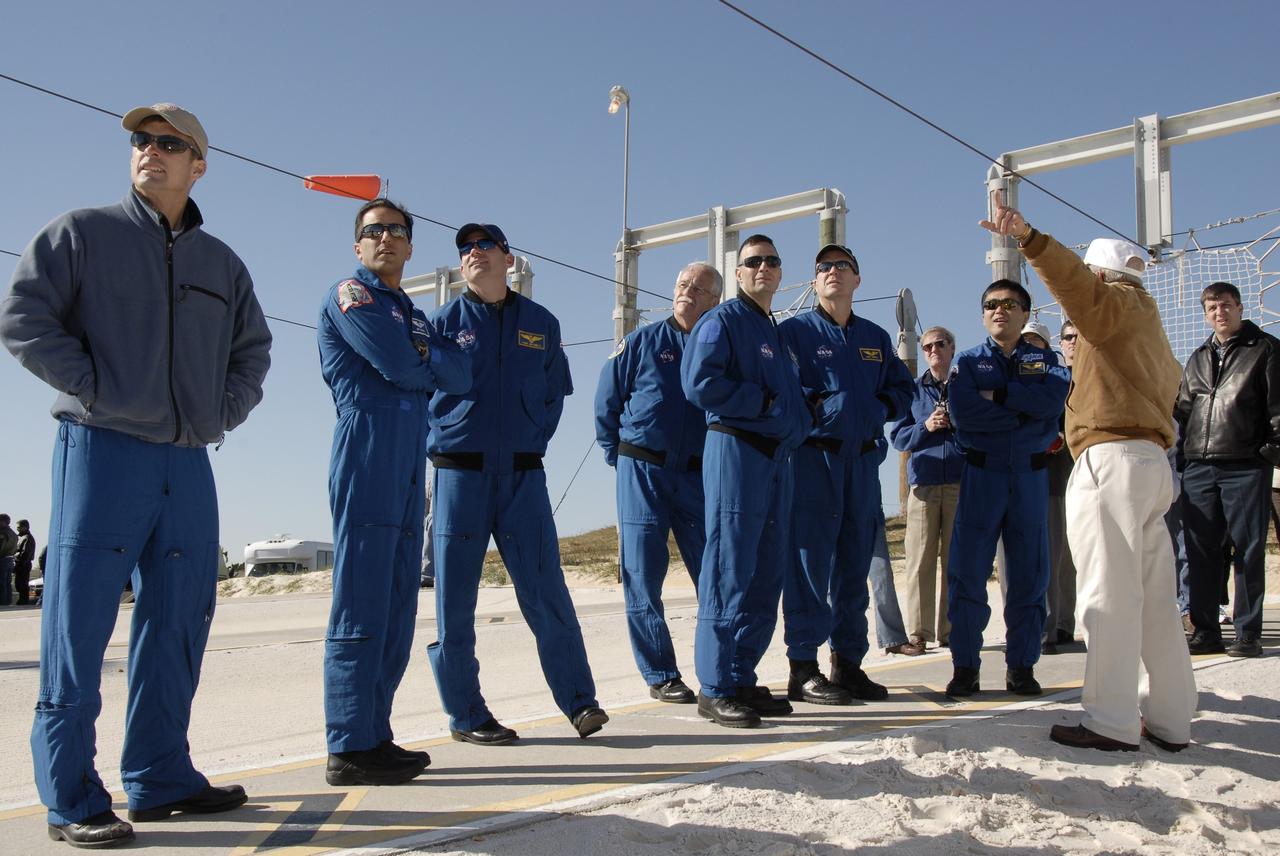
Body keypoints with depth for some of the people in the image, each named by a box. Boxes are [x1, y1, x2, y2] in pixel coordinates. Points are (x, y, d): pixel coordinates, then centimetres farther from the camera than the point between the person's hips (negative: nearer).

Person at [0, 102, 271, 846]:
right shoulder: (81, 233, 3)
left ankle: (160, 777, 17)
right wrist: (93, 387, -12)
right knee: (79, 625, -4)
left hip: (189, 463, 5)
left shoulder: (222, 263, 16)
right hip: (102, 451, -5)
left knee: (179, 623, 7)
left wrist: (226, 410, 9)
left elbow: (253, 348, 24)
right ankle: (71, 799, 2)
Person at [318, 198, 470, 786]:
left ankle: (375, 737, 13)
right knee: (362, 608, -10)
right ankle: (349, 749, -8)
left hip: (409, 471, 8)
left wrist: (422, 356, -7)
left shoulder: (413, 314, 26)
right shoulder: (349, 295, 2)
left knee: (397, 610, 7)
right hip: (366, 457, -8)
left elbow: (460, 376, 10)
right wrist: (430, 363, 7)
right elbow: (397, 364, -13)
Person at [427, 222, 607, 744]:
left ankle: (579, 702, 5)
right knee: (455, 600, 2)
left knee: (547, 593, -2)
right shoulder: (443, 323, 5)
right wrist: (442, 440, 2)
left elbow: (555, 392, 18)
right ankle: (465, 715, 11)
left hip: (523, 475, 1)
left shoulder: (541, 324, 11)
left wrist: (534, 439, 6)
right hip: (459, 473, -1)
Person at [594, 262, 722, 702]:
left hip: (697, 476, 2)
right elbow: (606, 403, 8)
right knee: (644, 577, -1)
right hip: (642, 473, -1)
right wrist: (621, 457, 7)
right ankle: (661, 676, 8)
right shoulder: (643, 341, 3)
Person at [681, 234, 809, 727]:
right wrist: (765, 402, -11)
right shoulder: (721, 321, -2)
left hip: (777, 455, 8)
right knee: (729, 572, -9)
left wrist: (800, 419, 10)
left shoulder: (780, 333, 23)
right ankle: (715, 690, -4)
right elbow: (699, 384, -15)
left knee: (767, 574, 8)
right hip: (735, 448, -8)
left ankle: (742, 679, 16)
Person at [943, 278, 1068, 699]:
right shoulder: (968, 361, 9)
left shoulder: (1044, 359, 12)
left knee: (1030, 573, 3)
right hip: (981, 474, -1)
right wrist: (1024, 411, -9)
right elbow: (962, 410, -11)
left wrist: (999, 395, -13)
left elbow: (1055, 396, -11)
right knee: (967, 572, -4)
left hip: (1031, 476, 1)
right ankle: (965, 666, 3)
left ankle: (1021, 666, 12)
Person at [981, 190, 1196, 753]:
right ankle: (1169, 720, 12)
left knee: (1110, 596, -11)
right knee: (1154, 598, 9)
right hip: (1151, 459, 10)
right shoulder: (1146, 324, 29)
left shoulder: (1117, 304, 0)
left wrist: (1027, 238, -35)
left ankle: (1111, 722, -11)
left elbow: (1077, 286, -22)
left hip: (1112, 458, -10)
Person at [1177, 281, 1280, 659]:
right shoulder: (1197, 358, 21)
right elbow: (1183, 410, 23)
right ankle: (1205, 632, 9)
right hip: (1199, 467, 5)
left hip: (1246, 467, -5)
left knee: (1248, 550, -2)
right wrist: (1185, 449, 11)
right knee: (1201, 552, 3)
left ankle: (1248, 632, 4)